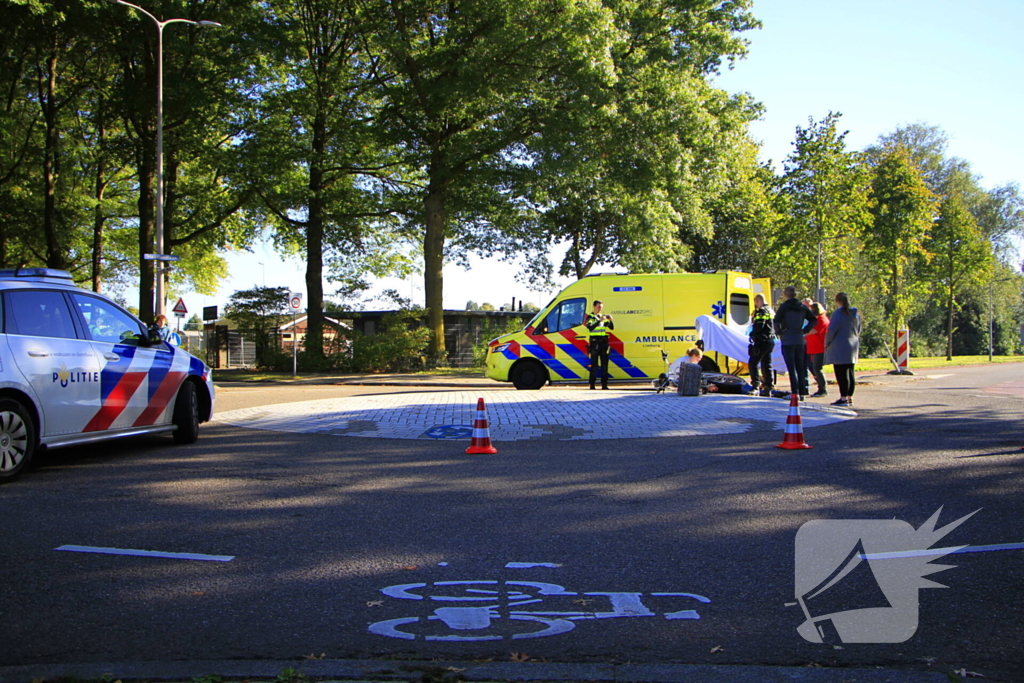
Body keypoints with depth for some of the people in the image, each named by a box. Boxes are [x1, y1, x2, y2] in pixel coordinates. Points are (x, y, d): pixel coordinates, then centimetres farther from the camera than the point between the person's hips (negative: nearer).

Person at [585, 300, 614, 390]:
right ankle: (592, 385, -4)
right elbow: (590, 328, -19)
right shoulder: (590, 317, -1)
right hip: (594, 342, -5)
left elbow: (612, 327, 10)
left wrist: (611, 320, -9)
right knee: (594, 364, -6)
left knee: (604, 364, 3)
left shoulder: (603, 316, 14)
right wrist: (600, 321, -26)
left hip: (603, 342, 5)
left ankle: (604, 385, 6)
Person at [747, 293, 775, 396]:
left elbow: (759, 326, -23)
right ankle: (768, 388, 14)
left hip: (762, 341, -10)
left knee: (753, 363, -11)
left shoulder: (762, 311, -11)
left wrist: (752, 333, -5)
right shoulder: (770, 311, 20)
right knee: (766, 365, 13)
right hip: (770, 341, 10)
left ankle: (755, 386, -20)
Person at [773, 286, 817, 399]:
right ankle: (802, 393, 12)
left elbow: (776, 321, -18)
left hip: (788, 340, -5)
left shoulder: (784, 306, -8)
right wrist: (804, 330, 12)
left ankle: (794, 393, -8)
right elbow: (814, 320, 12)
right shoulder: (802, 307, 8)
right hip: (800, 340, 5)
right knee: (800, 368, 11)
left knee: (791, 368, -4)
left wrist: (779, 332, -4)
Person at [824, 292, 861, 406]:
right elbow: (858, 331, 18)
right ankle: (850, 397, 16)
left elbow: (831, 330, -16)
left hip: (840, 347, -8)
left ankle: (843, 398, -7)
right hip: (853, 347, 8)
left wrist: (826, 343, -2)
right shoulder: (856, 314, 11)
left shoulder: (838, 313, -13)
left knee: (841, 373, -6)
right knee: (850, 373, 12)